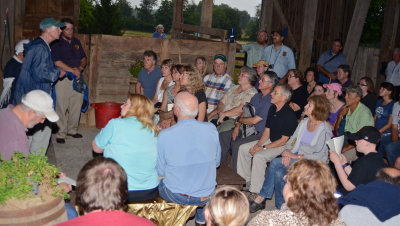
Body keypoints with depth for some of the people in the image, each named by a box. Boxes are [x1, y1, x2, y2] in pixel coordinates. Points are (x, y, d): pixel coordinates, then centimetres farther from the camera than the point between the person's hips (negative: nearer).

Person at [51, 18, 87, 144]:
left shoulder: (76, 42, 15)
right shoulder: (56, 44, -4)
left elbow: (84, 59, 16)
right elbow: (57, 62, -13)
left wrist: (80, 68, -5)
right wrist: (73, 71, -12)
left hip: (77, 79, 6)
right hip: (63, 80, -6)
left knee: (76, 106, 8)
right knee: (61, 107, -5)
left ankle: (72, 130, 22)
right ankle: (61, 133, 3)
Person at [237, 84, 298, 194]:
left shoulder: (289, 115, -23)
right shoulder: (272, 109, 5)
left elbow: (284, 140, -22)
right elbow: (267, 131, 10)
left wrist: (263, 148, -20)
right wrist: (258, 145, -6)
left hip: (284, 146, -9)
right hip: (271, 141, 9)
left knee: (259, 156, -30)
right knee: (243, 148, 2)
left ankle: (257, 192, -21)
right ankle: (248, 180, 13)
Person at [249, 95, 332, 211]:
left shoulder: (325, 130, -13)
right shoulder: (304, 122, 9)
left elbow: (319, 156, -17)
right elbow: (292, 140, 13)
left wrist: (296, 156, -19)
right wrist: (287, 152, -8)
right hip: (297, 156, 6)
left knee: (275, 163, -24)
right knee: (279, 173, -24)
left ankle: (261, 199, -9)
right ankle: (280, 207, -11)